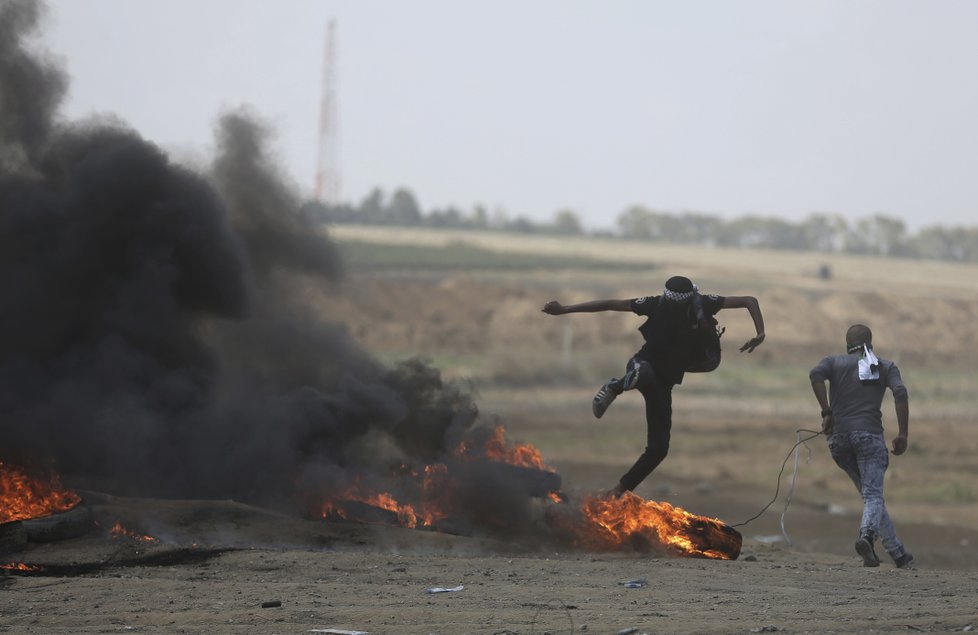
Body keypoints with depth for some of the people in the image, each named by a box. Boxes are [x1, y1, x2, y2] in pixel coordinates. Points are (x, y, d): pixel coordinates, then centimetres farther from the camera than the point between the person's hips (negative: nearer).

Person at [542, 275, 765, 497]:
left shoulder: (702, 305, -9)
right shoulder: (657, 304, -13)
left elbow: (749, 301, -7)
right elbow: (608, 304, -10)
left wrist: (760, 333, -24)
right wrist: (563, 309, -13)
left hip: (665, 381, 3)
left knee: (659, 448, -4)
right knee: (644, 374, -47)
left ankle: (618, 492, 6)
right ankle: (613, 389, -18)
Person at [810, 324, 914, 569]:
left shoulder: (835, 362, 14)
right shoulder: (886, 367, 14)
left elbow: (816, 374, -9)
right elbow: (900, 393, -4)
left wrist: (827, 413, -7)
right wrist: (902, 434, -4)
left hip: (838, 437, 2)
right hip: (869, 435, -2)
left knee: (870, 493, 14)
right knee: (873, 495, -7)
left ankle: (897, 551, 12)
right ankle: (867, 535, -39)